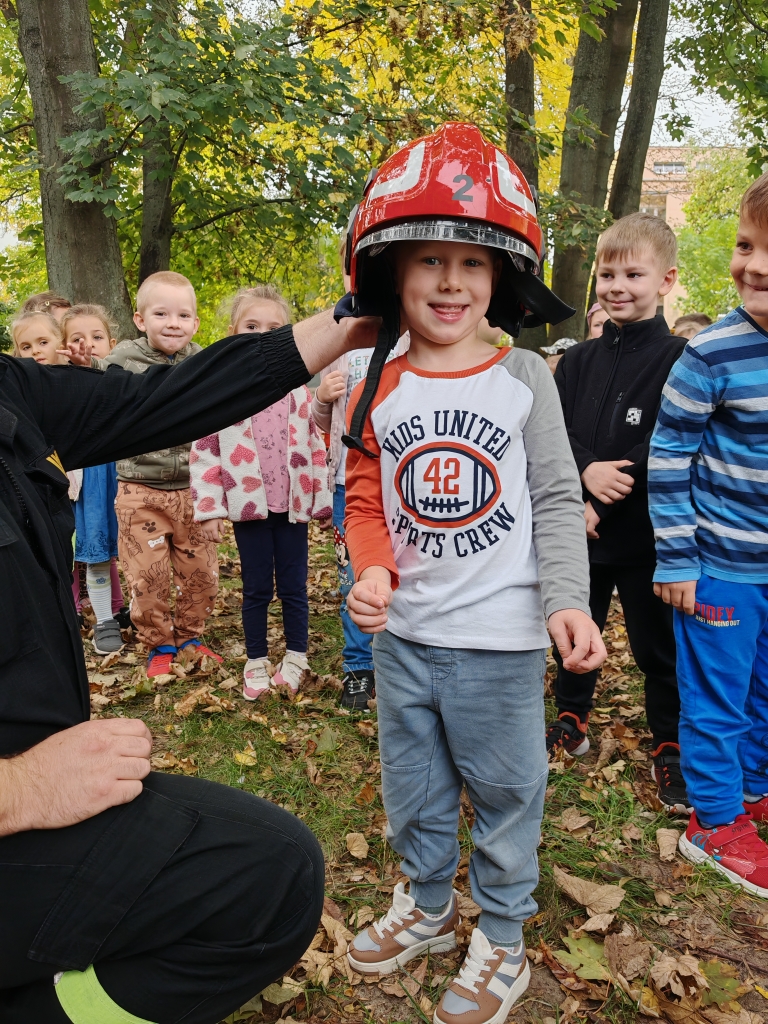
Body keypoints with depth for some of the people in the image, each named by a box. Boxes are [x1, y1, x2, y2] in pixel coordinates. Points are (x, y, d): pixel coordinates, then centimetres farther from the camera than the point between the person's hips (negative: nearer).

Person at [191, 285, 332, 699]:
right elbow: (203, 452, -3)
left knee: (293, 587, 9)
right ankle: (256, 663, 26)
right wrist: (208, 508, -6)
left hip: (292, 506, 1)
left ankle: (295, 659, 27)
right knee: (256, 589, 10)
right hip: (248, 506, -1)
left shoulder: (297, 388, 4)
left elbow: (315, 446, 9)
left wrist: (323, 501, 9)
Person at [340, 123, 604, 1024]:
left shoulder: (524, 378, -6)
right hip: (402, 634, 3)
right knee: (412, 787, 20)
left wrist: (567, 600, -17)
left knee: (503, 788, 12)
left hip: (500, 639, -3)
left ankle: (502, 938, 36)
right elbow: (366, 499, 5)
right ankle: (426, 905, 45)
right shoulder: (377, 392, 1)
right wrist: (373, 571, -14)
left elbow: (556, 500, -5)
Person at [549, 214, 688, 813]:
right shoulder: (579, 361, 7)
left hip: (644, 535, -4)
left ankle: (670, 749, 26)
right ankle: (572, 722, 37)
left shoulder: (677, 359, -8)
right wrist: (587, 472, -16)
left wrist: (616, 477, -19)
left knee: (657, 646, 8)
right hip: (580, 530, 4)